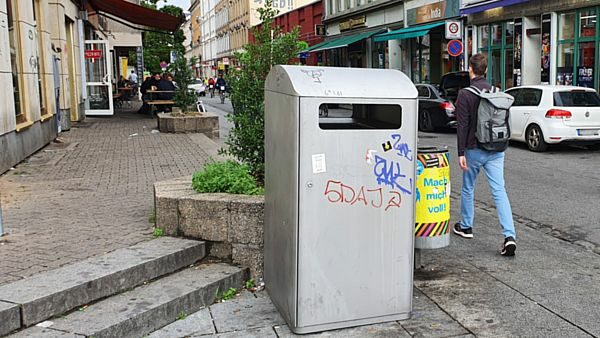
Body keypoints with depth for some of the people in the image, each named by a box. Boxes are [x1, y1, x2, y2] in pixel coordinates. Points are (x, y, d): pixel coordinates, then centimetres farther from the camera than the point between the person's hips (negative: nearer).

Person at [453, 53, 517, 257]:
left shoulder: (465, 94, -10)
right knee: (499, 191, -2)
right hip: (496, 150, 4)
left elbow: (462, 126, -14)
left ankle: (466, 227, 30)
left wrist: (461, 152, -11)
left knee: (468, 189, 15)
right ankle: (509, 236, -12)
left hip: (474, 150, -4)